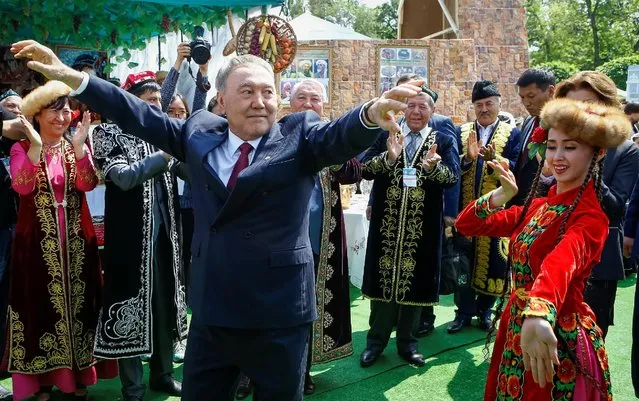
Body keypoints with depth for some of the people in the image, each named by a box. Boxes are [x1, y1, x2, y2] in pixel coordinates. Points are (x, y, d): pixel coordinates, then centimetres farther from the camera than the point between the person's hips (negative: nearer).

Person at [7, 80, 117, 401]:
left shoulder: (76, 146, 6)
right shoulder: (22, 148, -1)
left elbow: (87, 184, -11)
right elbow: (22, 186, -19)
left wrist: (79, 147, -22)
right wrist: (36, 147, -28)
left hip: (75, 239, 3)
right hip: (38, 241, -2)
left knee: (78, 302, 8)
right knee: (42, 305, 4)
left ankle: (79, 375, 21)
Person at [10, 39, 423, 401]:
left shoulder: (300, 134, -4)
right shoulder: (199, 132, 6)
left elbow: (340, 136, -21)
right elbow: (142, 116, 11)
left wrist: (371, 114, -44)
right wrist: (72, 77, 7)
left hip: (278, 314, -3)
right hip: (211, 310, 4)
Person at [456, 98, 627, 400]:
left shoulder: (590, 217, -18)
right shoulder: (536, 206, 5)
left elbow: (561, 262, -41)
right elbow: (466, 225, 3)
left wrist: (539, 315, -59)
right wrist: (502, 195, -14)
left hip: (558, 342, -7)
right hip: (515, 329, 7)